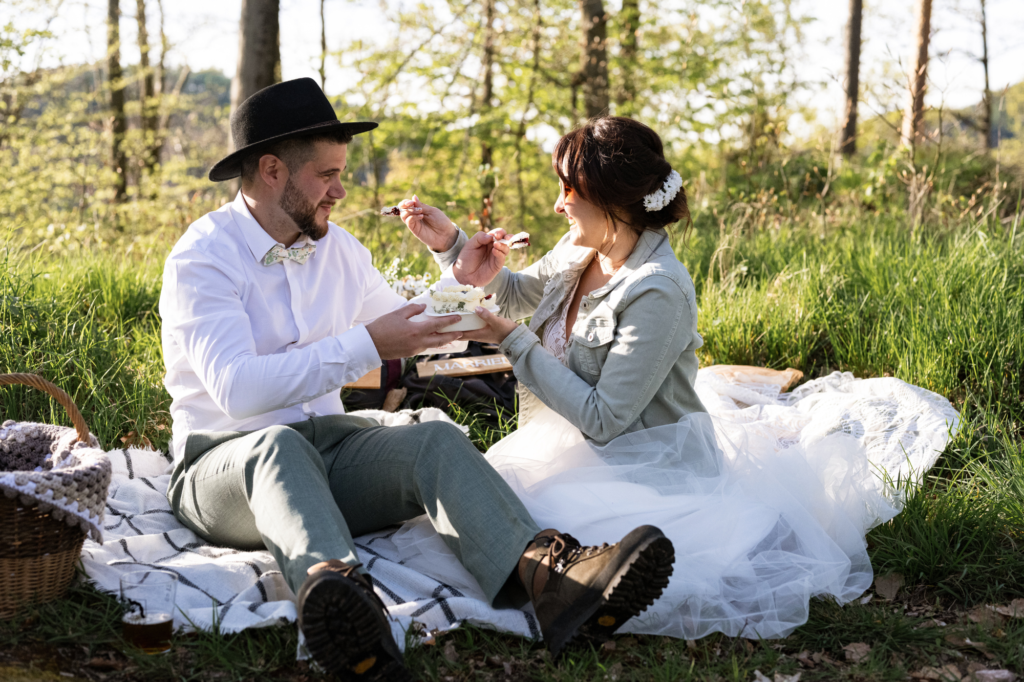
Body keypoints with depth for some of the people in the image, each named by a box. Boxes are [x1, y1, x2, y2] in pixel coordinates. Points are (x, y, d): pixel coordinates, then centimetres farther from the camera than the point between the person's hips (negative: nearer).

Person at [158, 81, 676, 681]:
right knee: (279, 446, -40)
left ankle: (547, 576, -53)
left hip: (327, 444, 5)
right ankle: (331, 588, -71)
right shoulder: (202, 256, -9)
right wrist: (365, 348, -23)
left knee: (435, 440, -25)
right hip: (225, 461, -5)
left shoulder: (338, 248, 13)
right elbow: (237, 389, -23)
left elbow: (402, 325, 31)